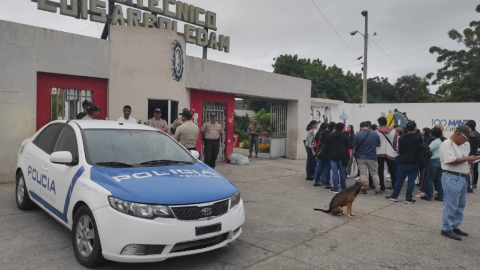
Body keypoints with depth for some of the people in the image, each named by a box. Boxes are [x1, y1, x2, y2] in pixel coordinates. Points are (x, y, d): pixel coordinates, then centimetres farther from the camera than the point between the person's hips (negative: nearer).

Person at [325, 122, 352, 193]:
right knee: (342, 172, 10)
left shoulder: (330, 136, 0)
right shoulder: (345, 136, -8)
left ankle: (335, 188, -1)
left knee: (334, 172, 1)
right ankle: (343, 188, 19)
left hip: (333, 156, 1)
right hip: (342, 157, -1)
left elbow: (327, 146, 4)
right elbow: (350, 146, -10)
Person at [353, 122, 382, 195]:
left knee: (363, 174, 5)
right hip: (372, 157, 1)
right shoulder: (375, 134, -5)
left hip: (361, 157, -1)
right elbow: (379, 145, 6)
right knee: (374, 174, 12)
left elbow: (355, 147, -7)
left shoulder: (358, 134, -10)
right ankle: (377, 190, 16)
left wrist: (354, 153, 11)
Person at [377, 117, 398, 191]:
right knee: (392, 170, 15)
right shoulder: (394, 131, 0)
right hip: (390, 153, 2)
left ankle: (382, 187, 3)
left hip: (379, 153, -2)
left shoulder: (377, 132, -6)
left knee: (380, 171, 3)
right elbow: (396, 142, 3)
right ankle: (395, 186, 18)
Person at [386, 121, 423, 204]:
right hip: (414, 163, 1)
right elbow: (421, 149, 4)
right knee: (411, 181, 5)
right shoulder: (419, 137, -3)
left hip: (404, 162, 0)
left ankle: (394, 196, 13)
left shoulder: (402, 138, -7)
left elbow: (400, 151, 0)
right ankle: (409, 198, 6)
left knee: (400, 180, 7)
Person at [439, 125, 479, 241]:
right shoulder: (447, 144, -12)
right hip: (452, 178, -10)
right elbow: (451, 161, -21)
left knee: (460, 205, 15)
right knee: (450, 205, -5)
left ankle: (455, 227, 24)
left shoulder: (456, 145, 19)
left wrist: (468, 160, 8)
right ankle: (447, 229, 3)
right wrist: (466, 158, -12)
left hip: (461, 178, 10)